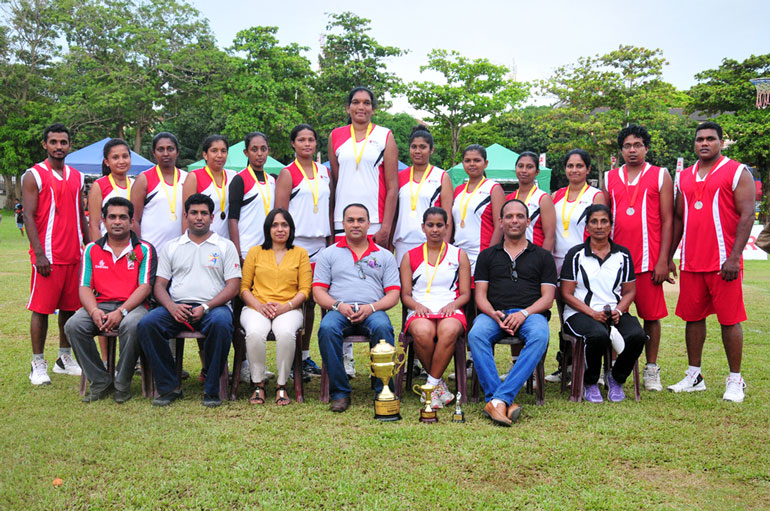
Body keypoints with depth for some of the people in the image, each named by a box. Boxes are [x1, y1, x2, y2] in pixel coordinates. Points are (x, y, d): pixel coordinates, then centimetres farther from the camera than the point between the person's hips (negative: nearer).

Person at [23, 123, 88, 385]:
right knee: (41, 309, -1)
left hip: (74, 255, 5)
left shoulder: (76, 177, 14)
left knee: (70, 307, 10)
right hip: (48, 256, -5)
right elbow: (29, 217, -8)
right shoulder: (34, 176, -2)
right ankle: (38, 365, 8)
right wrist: (39, 254, -16)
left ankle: (65, 359, 22)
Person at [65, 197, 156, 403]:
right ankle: (100, 382, -12)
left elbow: (145, 287, -5)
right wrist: (94, 311, -14)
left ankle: (122, 385, -16)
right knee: (73, 325, -25)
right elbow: (85, 287, 7)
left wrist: (121, 312, -18)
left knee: (132, 325, -37)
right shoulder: (92, 249, 14)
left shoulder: (144, 249, 5)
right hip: (100, 305, 3)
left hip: (132, 305, -3)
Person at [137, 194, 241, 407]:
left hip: (213, 306, -2)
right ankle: (169, 386, -15)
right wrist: (172, 307, -10)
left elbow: (233, 285, 3)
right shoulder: (172, 247, 20)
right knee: (146, 324, -27)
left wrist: (206, 307, -12)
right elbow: (159, 284, 13)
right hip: (177, 307, 3)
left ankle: (211, 390, -22)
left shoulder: (225, 246, 12)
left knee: (221, 323, -37)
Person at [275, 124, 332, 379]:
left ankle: (305, 355, 17)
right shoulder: (287, 173, -1)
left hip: (319, 244, 5)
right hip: (296, 243, -5)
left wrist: (331, 240, 12)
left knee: (311, 301, 9)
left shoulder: (324, 172, 15)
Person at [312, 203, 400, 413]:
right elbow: (318, 291, 9)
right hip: (339, 311, 0)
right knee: (327, 329, -34)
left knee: (382, 327, -35)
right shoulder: (329, 254, 18)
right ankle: (340, 393, -23)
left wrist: (371, 307, -10)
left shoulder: (384, 256, 18)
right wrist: (338, 305, -11)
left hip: (372, 311, 0)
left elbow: (393, 294, 9)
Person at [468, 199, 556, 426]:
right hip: (494, 313, 1)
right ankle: (505, 401, -36)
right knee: (476, 335, -34)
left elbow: (547, 298, 8)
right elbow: (480, 295, 12)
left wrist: (524, 313, -12)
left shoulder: (543, 256, 18)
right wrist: (495, 314, -11)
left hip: (531, 313, -1)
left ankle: (499, 399, -41)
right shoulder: (487, 255, 20)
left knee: (539, 337, -37)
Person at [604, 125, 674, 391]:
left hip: (648, 259, -2)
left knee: (651, 315, 3)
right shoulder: (610, 178, 13)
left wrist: (663, 260, -6)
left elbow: (667, 220, 1)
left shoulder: (660, 176, 5)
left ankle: (651, 370, 14)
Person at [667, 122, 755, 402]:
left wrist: (734, 257, -16)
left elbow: (747, 215, -8)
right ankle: (694, 376, 19)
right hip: (691, 262, 5)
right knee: (693, 317, 9)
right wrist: (669, 257, 12)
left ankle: (735, 380, 10)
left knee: (729, 319, -1)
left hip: (723, 262, -5)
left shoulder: (737, 172, -1)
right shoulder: (684, 177, 15)